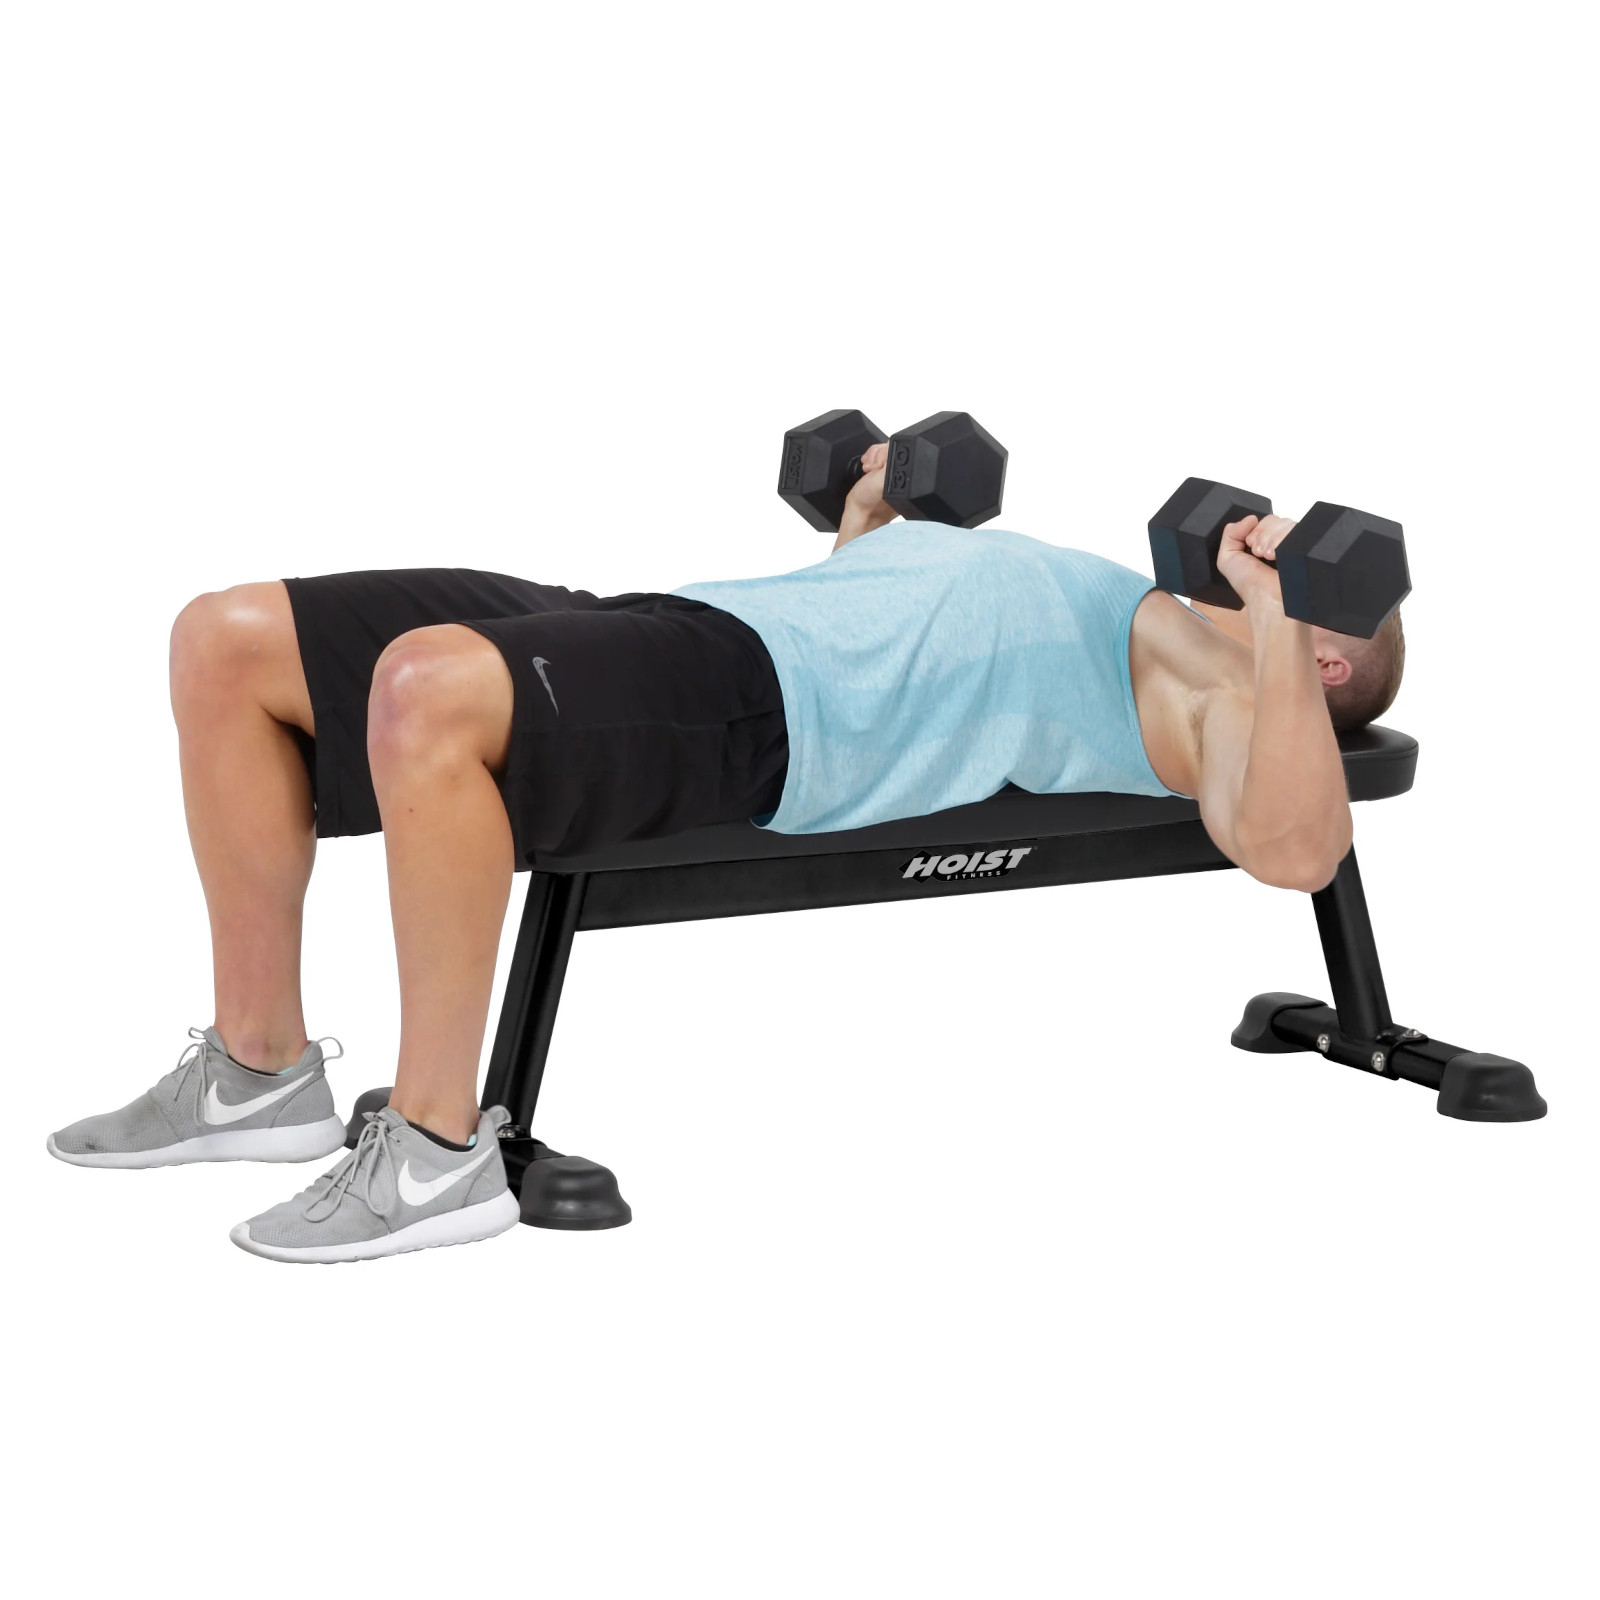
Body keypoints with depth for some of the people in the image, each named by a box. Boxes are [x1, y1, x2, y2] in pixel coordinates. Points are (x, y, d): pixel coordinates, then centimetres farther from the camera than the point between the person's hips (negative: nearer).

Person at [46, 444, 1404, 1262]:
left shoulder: (1220, 691, 6)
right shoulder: (1112, 612, 33)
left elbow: (1294, 849, -17)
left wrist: (1272, 615, -14)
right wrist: (870, 522, 39)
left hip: (761, 714, -9)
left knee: (427, 690, -39)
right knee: (228, 645, 0)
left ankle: (440, 1148, -24)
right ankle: (261, 1073, 7)